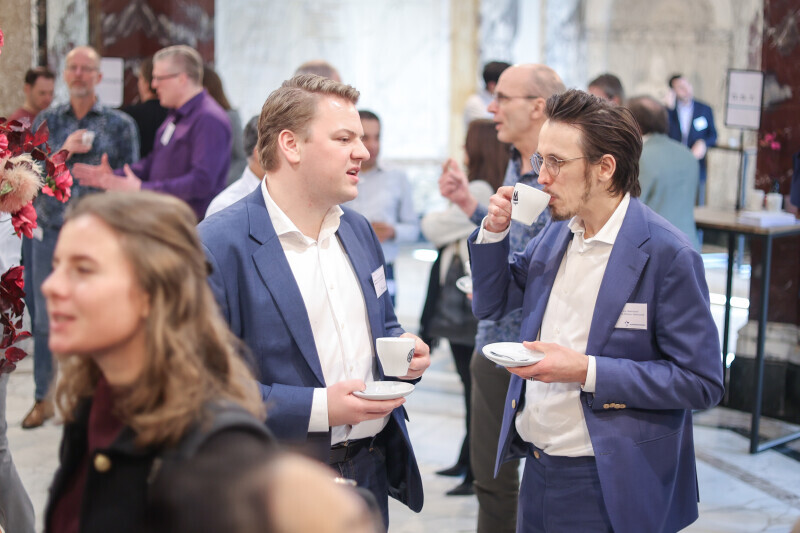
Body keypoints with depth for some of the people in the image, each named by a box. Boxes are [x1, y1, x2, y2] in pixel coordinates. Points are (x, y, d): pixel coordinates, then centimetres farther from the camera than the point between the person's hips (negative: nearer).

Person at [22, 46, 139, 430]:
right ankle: (44, 398, 18)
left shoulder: (120, 124, 5)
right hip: (50, 229, 2)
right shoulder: (46, 121, 11)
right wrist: (64, 151, -11)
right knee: (46, 318, 6)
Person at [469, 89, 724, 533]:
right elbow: (490, 304, 17)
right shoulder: (555, 232, 5)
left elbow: (702, 383, -17)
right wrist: (494, 230, 0)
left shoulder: (666, 254, -16)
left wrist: (586, 371, -23)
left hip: (607, 486, -6)